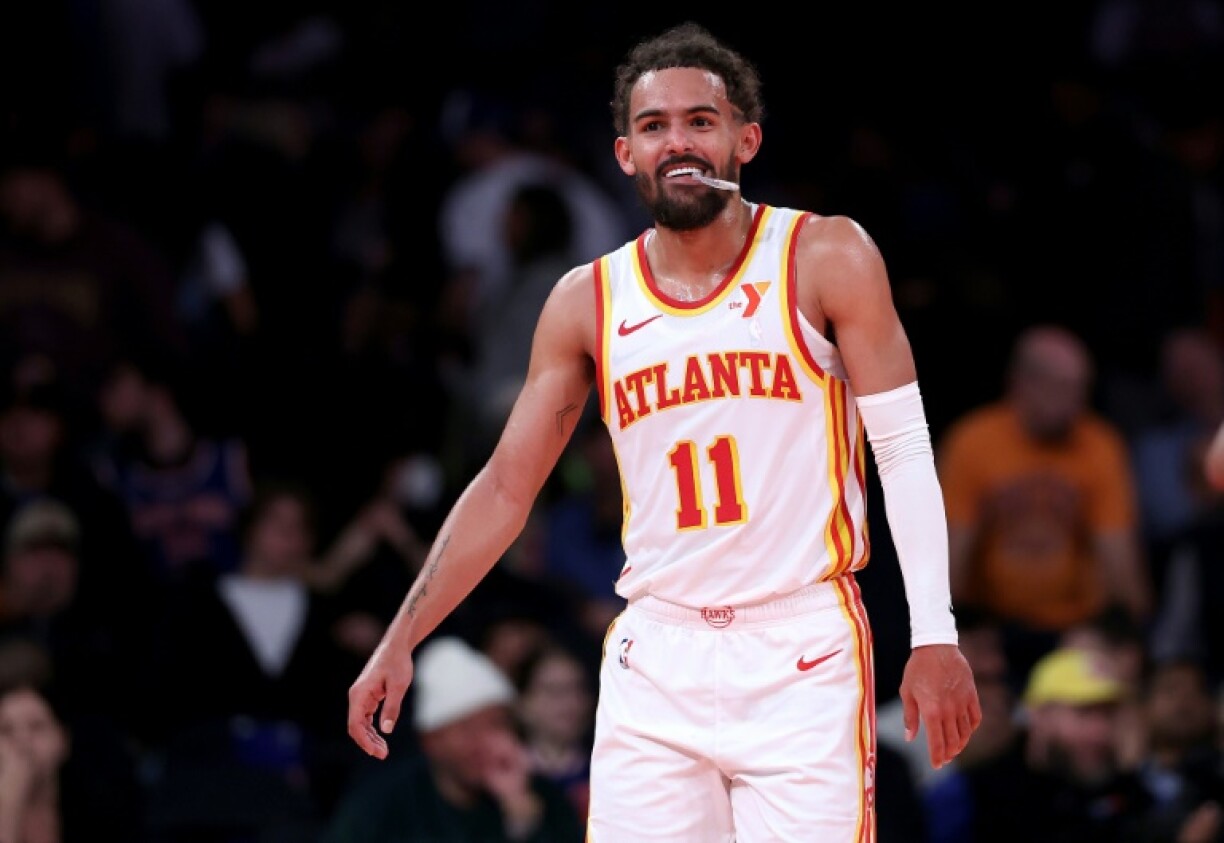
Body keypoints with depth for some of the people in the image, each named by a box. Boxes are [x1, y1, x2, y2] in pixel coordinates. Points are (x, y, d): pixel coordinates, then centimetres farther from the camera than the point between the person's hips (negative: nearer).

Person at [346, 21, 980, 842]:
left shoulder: (828, 259, -2)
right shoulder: (588, 303, 7)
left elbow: (905, 452, -3)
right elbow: (505, 489, 12)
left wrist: (935, 636, -11)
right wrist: (399, 645, 6)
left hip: (803, 657, -3)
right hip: (655, 662, 3)